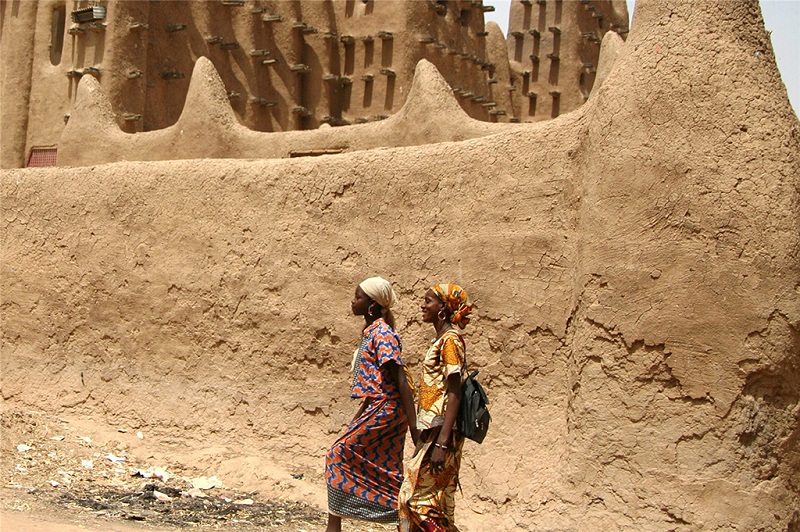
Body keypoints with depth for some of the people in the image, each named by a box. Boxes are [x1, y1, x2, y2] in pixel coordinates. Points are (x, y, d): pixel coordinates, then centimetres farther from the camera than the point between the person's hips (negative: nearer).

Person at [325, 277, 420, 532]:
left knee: (340, 455, -8)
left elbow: (400, 380, -20)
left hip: (385, 409, -10)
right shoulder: (371, 331, 15)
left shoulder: (382, 333, -13)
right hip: (380, 408, 10)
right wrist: (356, 419, 26)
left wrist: (413, 425, -25)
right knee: (387, 476, 9)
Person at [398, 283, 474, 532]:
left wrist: (441, 444, -25)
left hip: (440, 433, -9)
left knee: (417, 498, -8)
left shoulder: (450, 340, -12)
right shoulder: (440, 340, 16)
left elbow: (454, 395, -19)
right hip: (431, 433, 9)